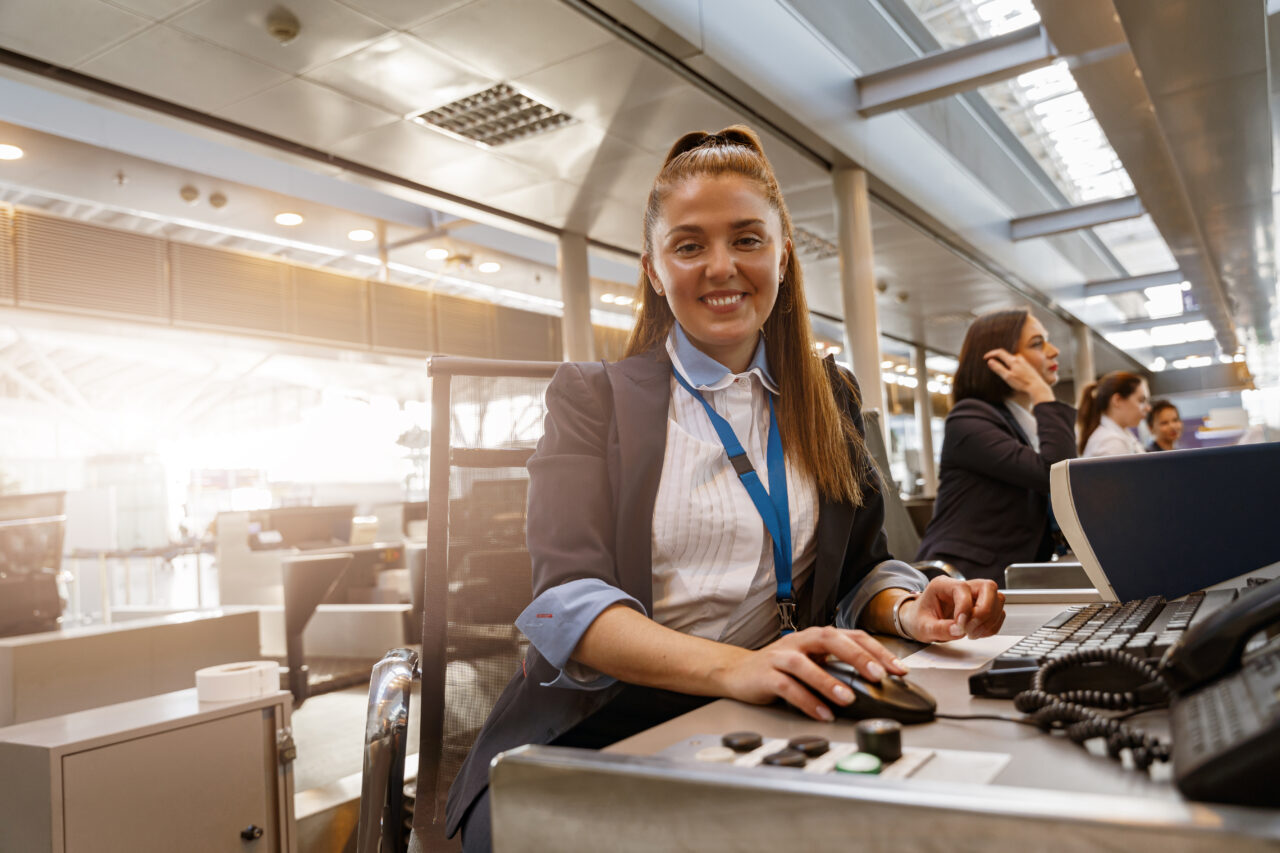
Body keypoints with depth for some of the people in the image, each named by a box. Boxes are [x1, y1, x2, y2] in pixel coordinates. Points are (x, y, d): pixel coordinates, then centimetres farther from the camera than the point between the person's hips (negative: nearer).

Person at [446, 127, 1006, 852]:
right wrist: (731, 667, -29)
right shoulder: (593, 397, 2)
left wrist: (907, 609, -8)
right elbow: (568, 597, -11)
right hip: (601, 727, -3)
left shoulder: (830, 398, 14)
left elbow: (860, 563, 17)